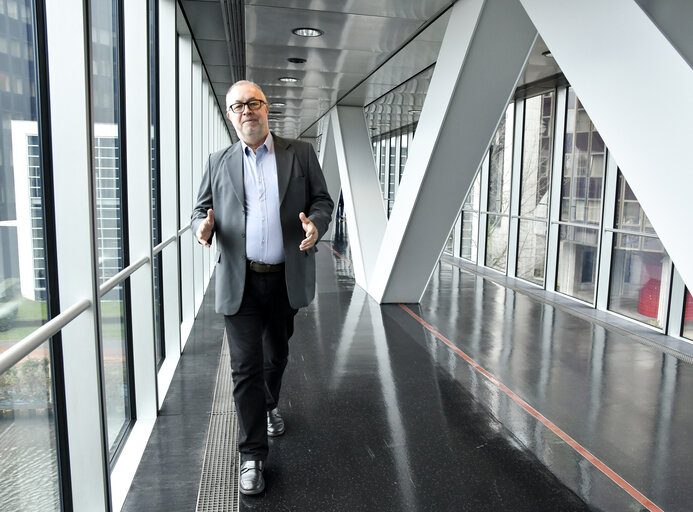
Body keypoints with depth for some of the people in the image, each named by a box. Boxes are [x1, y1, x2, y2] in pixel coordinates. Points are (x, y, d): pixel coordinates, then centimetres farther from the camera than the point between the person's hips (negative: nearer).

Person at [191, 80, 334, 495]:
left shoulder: (301, 154, 4)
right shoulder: (218, 162, 7)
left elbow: (323, 200, 4)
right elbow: (201, 209, 10)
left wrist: (315, 223, -18)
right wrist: (203, 227, -14)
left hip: (286, 278, 1)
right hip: (240, 282, -1)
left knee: (277, 355, 20)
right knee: (246, 366, 0)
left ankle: (270, 406, 50)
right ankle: (253, 455, 14)